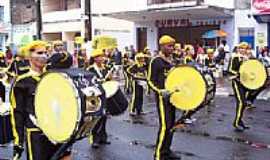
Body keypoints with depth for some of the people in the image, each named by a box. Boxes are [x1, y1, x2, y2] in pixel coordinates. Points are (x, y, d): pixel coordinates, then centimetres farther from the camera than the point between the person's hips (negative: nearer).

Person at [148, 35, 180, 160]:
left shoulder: (171, 60, 12)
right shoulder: (156, 61, -11)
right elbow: (150, 81, -13)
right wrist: (160, 91, -26)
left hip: (172, 95, 8)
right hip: (162, 96, -8)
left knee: (171, 125, 12)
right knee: (165, 125, -11)